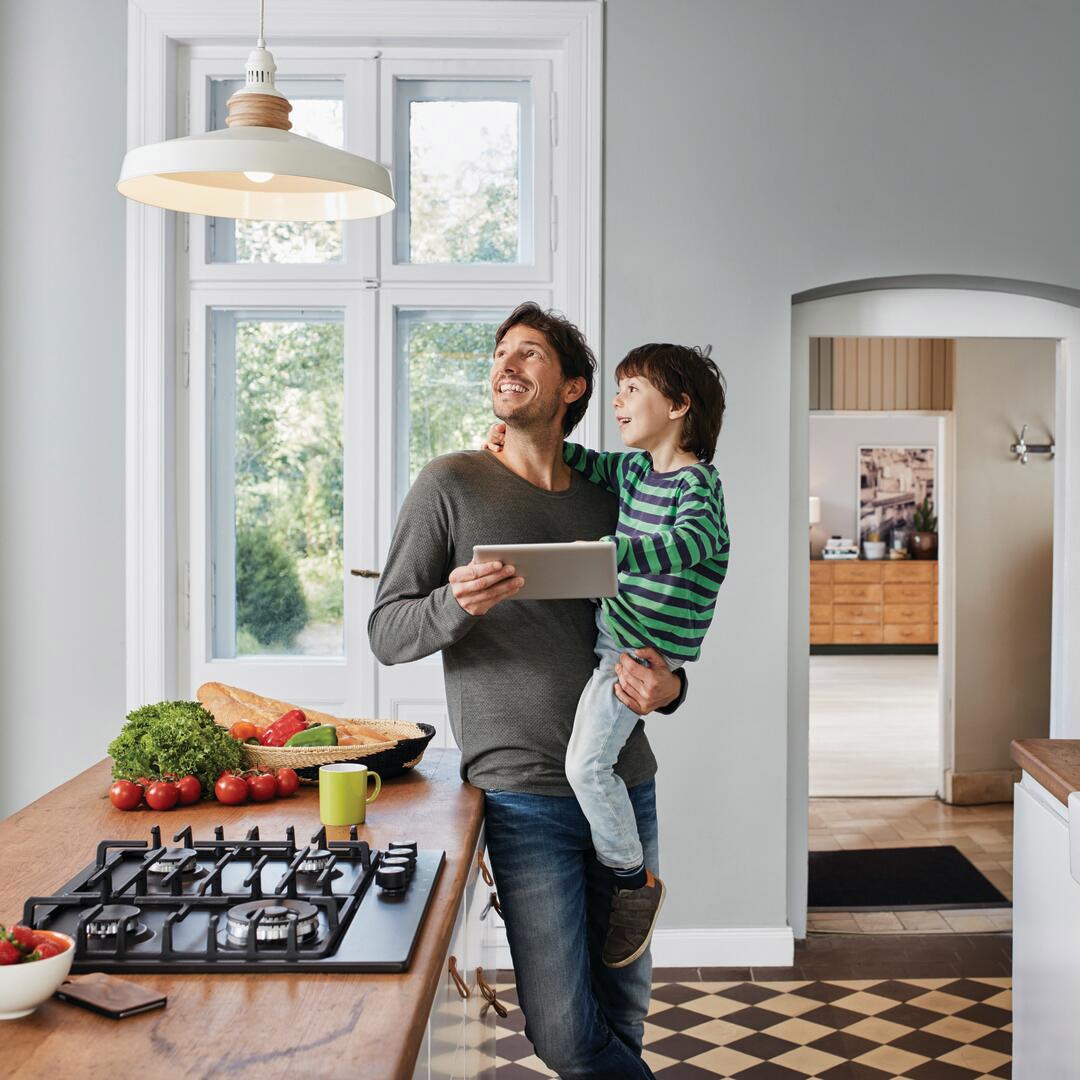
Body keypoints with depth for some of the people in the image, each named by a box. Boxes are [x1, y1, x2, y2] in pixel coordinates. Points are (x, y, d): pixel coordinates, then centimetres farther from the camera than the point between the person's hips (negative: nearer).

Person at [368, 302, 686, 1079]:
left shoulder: (604, 503, 11)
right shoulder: (452, 484, 0)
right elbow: (386, 633, -2)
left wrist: (668, 688, -4)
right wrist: (455, 607, -23)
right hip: (526, 795, -4)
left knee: (624, 1017, 12)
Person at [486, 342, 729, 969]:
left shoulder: (700, 487, -19)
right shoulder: (633, 470, 7)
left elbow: (682, 545, -37)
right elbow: (584, 462, 22)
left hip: (647, 646, -9)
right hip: (610, 619, 9)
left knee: (587, 762, -13)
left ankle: (634, 880, 4)